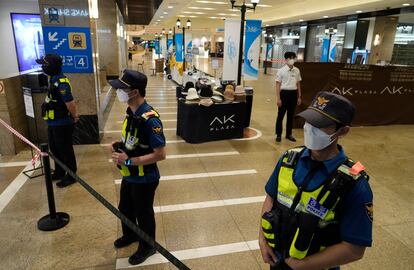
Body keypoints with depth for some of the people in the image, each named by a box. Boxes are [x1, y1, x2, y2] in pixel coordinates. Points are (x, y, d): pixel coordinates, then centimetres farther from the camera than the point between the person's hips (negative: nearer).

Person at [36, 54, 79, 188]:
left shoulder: (61, 83, -25)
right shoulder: (54, 79, 8)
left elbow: (70, 102, -29)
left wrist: (74, 116, -14)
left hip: (62, 124, -10)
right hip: (53, 122, 10)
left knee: (65, 150, 3)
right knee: (55, 149, 22)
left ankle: (71, 176, 18)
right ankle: (59, 172, 39)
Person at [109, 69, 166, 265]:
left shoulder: (150, 119, -29)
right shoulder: (131, 112, -1)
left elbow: (160, 154, -28)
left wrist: (128, 161, -27)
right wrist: (120, 146, -5)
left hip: (144, 179, -8)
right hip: (129, 175, 9)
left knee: (143, 214, 14)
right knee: (124, 209, 27)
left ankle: (147, 247, 40)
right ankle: (129, 235, 55)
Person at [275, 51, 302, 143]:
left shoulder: (297, 70, 6)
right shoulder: (281, 70, -6)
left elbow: (298, 84, 12)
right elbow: (278, 85, -7)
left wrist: (299, 97, 12)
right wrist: (278, 98, -12)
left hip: (293, 93, 4)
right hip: (284, 93, -4)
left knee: (291, 115, 11)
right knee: (281, 115, 2)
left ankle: (289, 134, 23)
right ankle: (278, 134, 13)